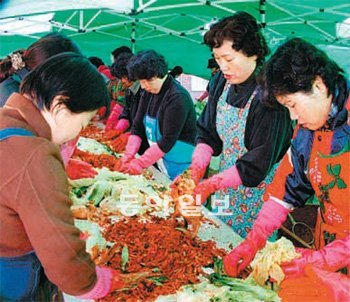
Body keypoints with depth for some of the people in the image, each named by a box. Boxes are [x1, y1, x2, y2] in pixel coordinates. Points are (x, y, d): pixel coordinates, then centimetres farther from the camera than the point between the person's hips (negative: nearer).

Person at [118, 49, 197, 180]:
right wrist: (129, 154, -9)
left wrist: (140, 163, -22)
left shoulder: (178, 97, -21)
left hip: (179, 168, -7)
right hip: (158, 162, 7)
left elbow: (168, 140, -24)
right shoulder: (148, 93, 4)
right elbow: (137, 127, 4)